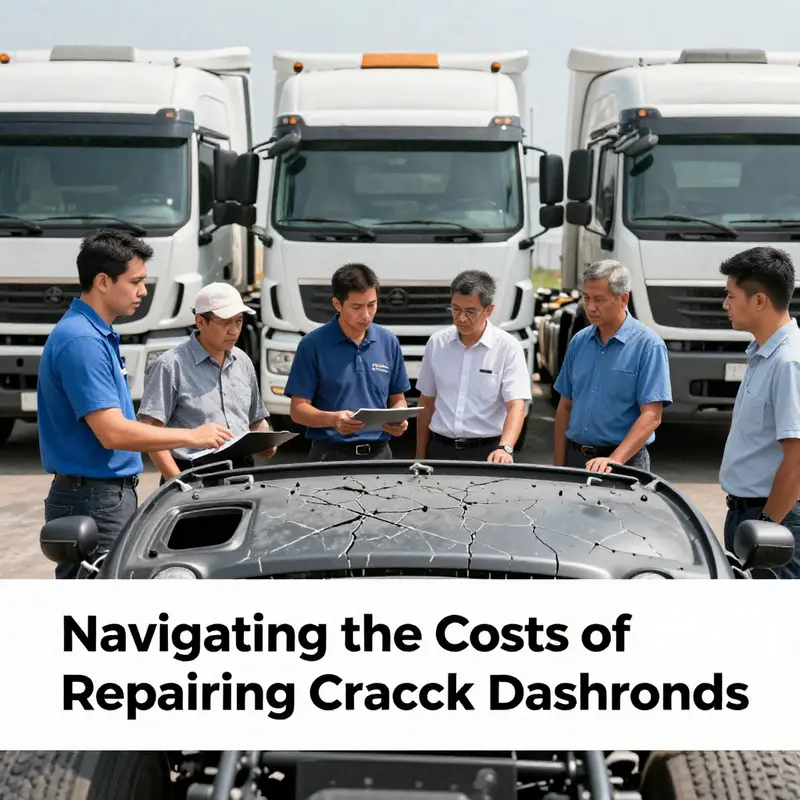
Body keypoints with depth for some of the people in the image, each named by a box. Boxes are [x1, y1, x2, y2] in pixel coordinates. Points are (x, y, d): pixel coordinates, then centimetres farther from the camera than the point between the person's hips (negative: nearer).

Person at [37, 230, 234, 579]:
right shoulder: (81, 341, -19)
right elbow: (113, 433, -25)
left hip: (112, 494, 10)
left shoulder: (99, 335, 14)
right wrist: (192, 436, -17)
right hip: (94, 501, -10)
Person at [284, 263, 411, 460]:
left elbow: (397, 398, 12)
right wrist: (333, 419, -25)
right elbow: (298, 409, -7)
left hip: (379, 453, 3)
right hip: (331, 454, -3)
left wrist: (398, 419, -10)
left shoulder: (389, 342, 5)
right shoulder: (313, 345, -7)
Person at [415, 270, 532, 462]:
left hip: (487, 452, -3)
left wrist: (505, 448, -32)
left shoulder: (508, 347, -8)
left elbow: (516, 406, -16)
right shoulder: (437, 342, 4)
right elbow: (427, 402, 11)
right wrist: (420, 455, 9)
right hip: (440, 449, 3)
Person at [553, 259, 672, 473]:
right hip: (575, 458, 5)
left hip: (624, 462, -5)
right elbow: (565, 407, 12)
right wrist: (558, 465, 5)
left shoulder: (648, 345, -10)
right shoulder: (579, 341, 7)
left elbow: (651, 416, -16)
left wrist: (614, 461, -27)